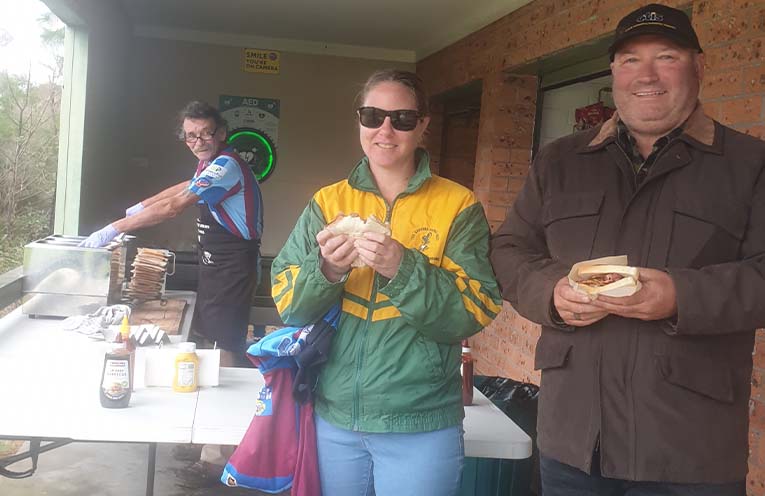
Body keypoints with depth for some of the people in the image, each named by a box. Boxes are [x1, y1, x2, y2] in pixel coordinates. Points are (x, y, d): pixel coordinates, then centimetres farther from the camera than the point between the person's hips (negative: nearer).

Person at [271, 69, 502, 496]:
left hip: (422, 428, -2)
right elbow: (287, 305, 0)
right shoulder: (328, 202, 5)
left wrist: (403, 268, -24)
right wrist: (326, 269, -20)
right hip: (333, 418, 3)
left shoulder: (458, 205, -2)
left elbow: (477, 311, -10)